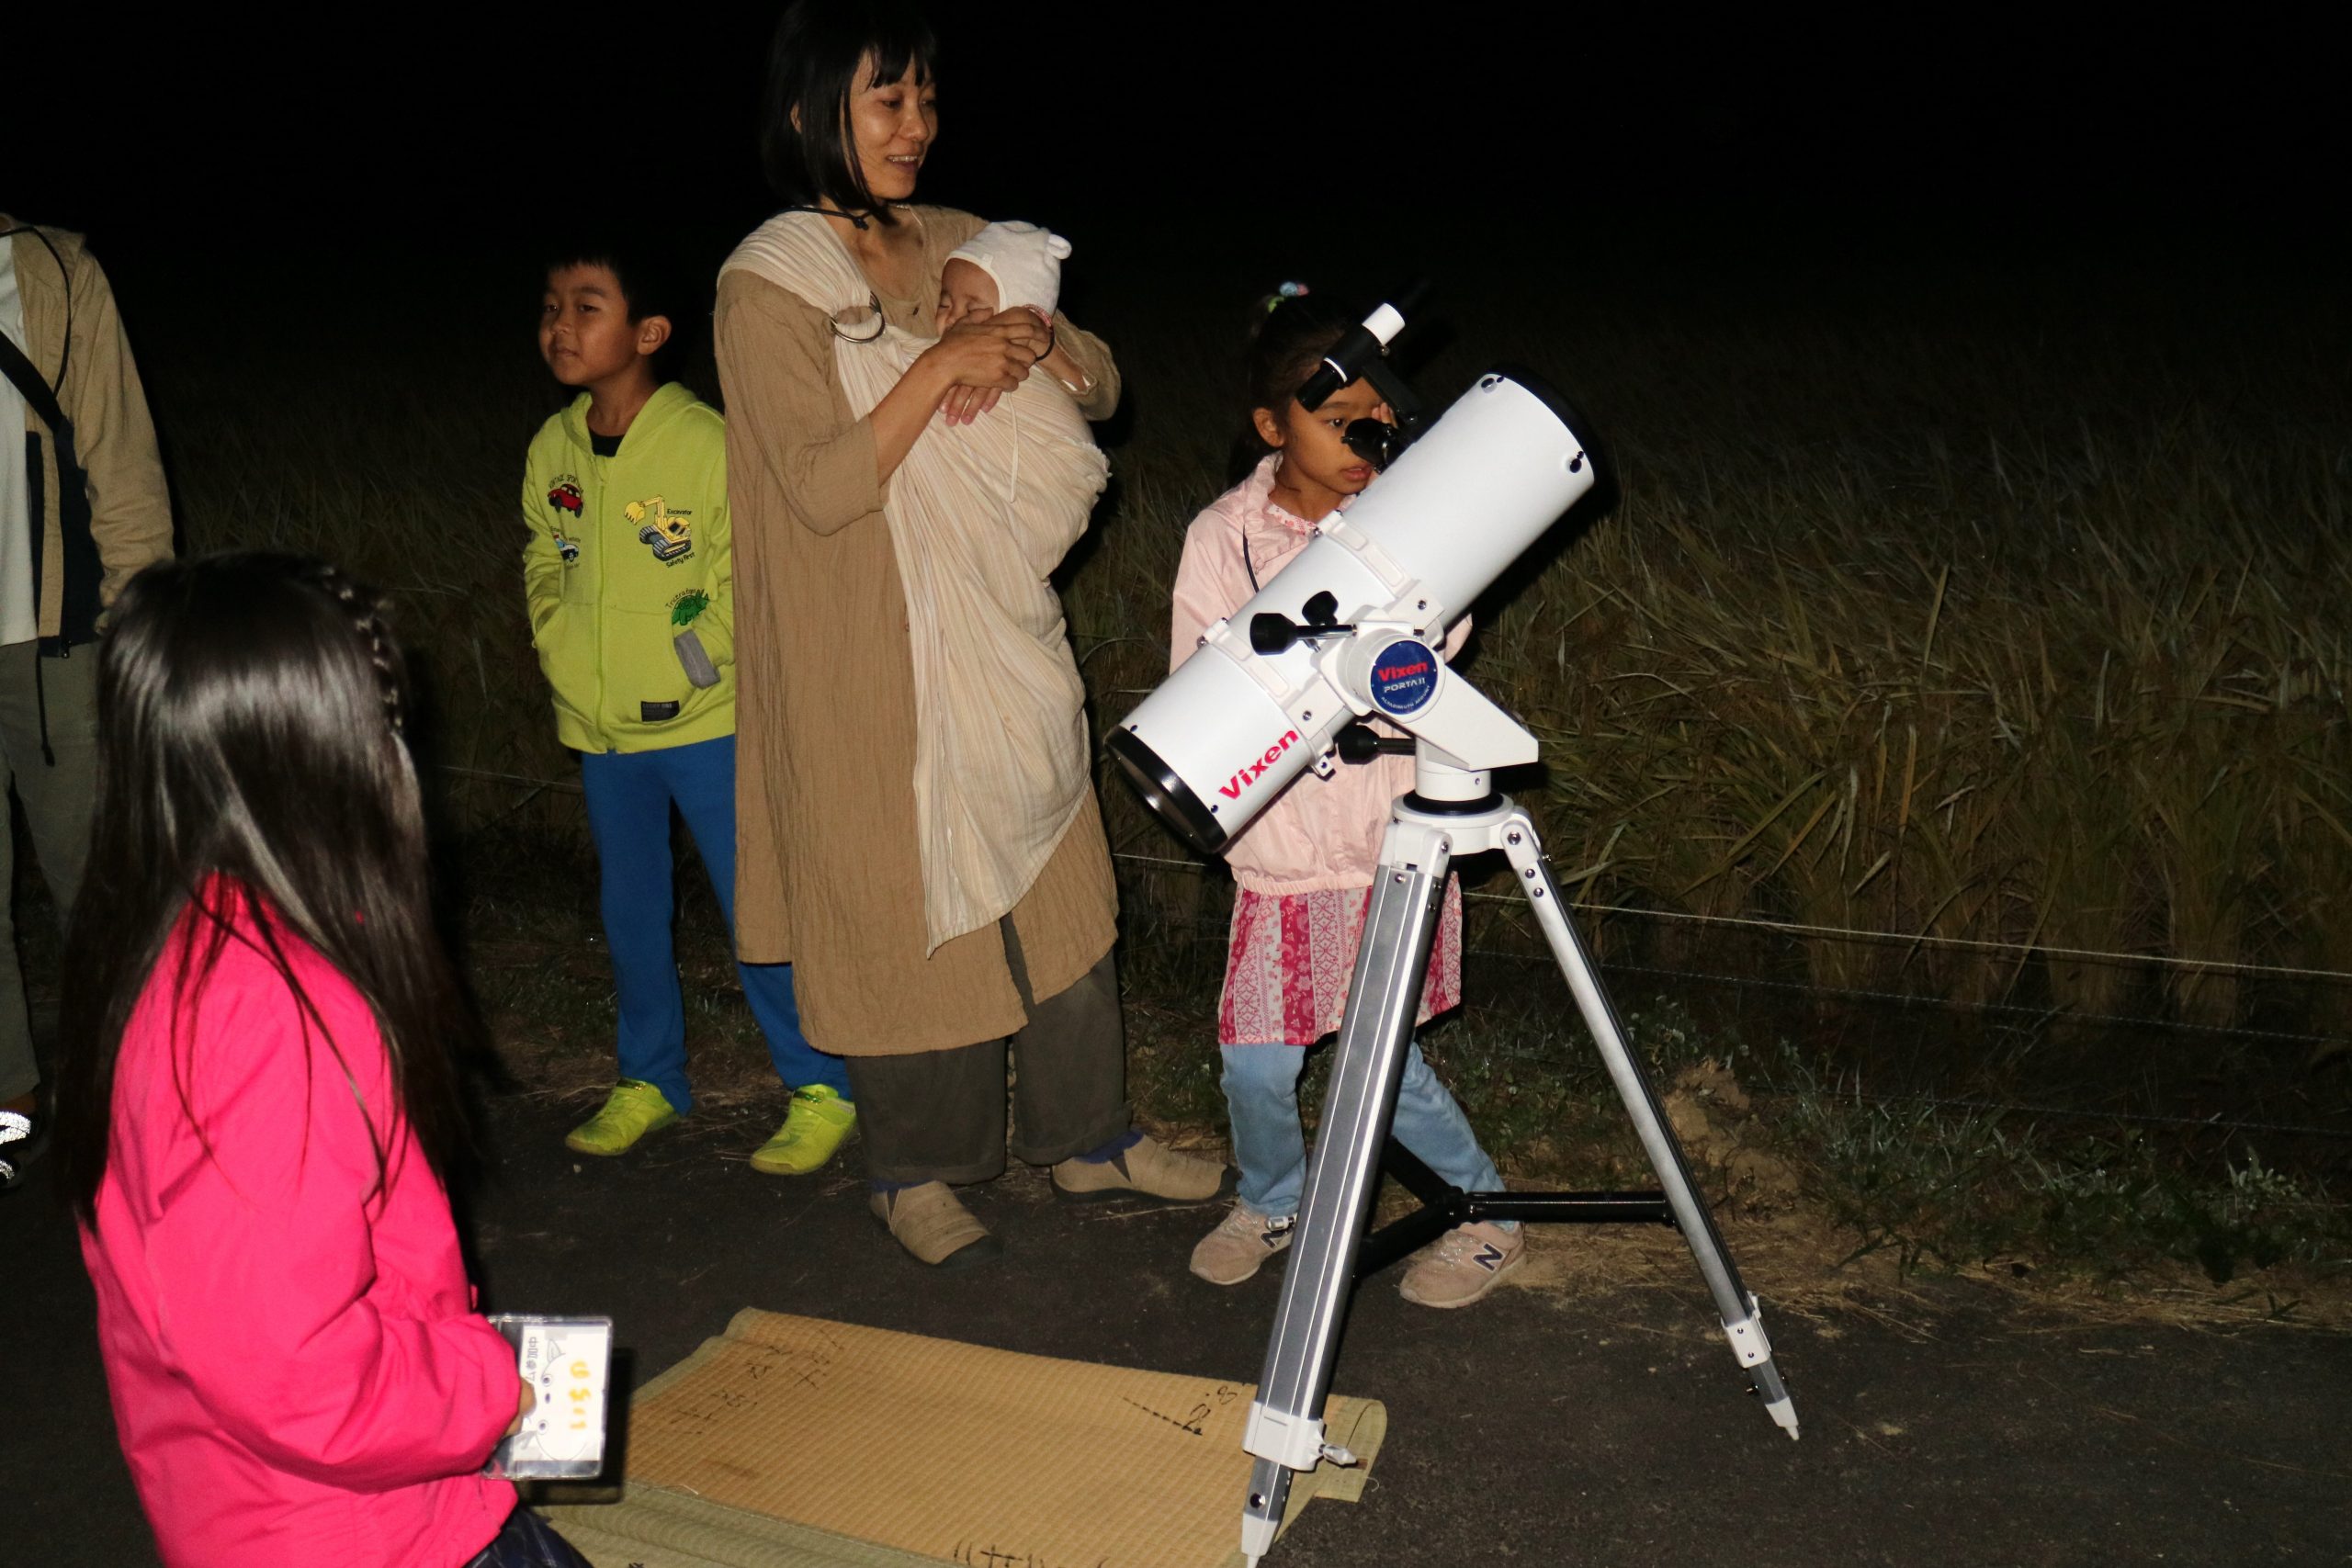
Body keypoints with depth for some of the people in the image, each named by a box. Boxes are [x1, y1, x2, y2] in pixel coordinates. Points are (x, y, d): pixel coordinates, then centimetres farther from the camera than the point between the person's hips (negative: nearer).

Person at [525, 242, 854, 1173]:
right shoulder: (551, 450, 3)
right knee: (629, 911, 16)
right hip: (599, 730, 6)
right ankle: (649, 1081, 33)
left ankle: (821, 1092, 13)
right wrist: (560, 646, 4)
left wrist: (689, 649, -14)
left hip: (703, 721, -5)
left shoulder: (706, 443, -14)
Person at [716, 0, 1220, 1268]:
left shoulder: (959, 247, 7)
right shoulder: (767, 286, -11)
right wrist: (940, 366, -23)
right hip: (870, 665, -6)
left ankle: (1082, 1136, 29)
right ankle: (914, 1169, 26)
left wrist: (1033, 337, -12)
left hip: (1005, 636, 6)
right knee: (900, 908, 6)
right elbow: (820, 485, -19)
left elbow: (1101, 390, 9)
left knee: (1056, 883, 12)